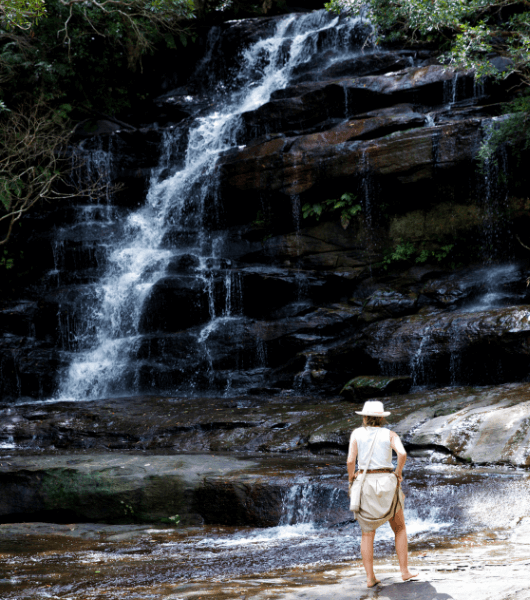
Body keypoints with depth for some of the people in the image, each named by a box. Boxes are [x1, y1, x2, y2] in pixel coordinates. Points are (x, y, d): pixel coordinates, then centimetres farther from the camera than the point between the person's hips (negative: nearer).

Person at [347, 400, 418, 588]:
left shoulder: (357, 433, 2)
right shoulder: (390, 435, 3)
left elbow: (351, 460, -8)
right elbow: (402, 453, -16)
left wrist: (351, 479, 9)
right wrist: (399, 473, 1)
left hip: (365, 484, 0)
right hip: (387, 483, 0)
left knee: (367, 534, 8)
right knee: (399, 529, 16)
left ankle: (370, 577, 2)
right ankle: (405, 571, 13)